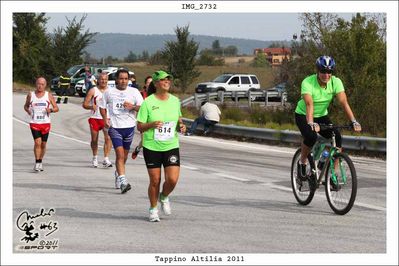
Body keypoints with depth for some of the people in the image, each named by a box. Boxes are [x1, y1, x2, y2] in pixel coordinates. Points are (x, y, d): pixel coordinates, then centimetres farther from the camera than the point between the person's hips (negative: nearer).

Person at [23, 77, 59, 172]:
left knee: (43, 144, 9)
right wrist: (28, 111, -4)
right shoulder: (30, 95, 4)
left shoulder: (48, 95, 3)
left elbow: (56, 108, 5)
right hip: (34, 123, -1)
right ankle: (37, 163, -13)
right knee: (37, 142, -17)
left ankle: (40, 161, 27)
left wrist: (51, 110, -17)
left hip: (45, 123, 1)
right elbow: (25, 106, 18)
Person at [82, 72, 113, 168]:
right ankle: (95, 158, 30)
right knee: (94, 139, 8)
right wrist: (91, 107, -22)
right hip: (95, 118, 0)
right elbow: (84, 104, -2)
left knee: (108, 138, -16)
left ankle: (106, 159, -15)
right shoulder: (93, 91, 0)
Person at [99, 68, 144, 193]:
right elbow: (102, 107, 15)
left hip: (129, 127, 2)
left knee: (124, 155, 14)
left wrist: (132, 107, -20)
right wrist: (105, 119, -2)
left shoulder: (134, 92, 4)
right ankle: (123, 181, -21)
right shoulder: (109, 92, 4)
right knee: (120, 154, -15)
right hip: (114, 127, -2)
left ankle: (118, 174, 39)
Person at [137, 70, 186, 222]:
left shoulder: (175, 101, 4)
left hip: (171, 146, 3)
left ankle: (164, 198, 23)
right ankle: (153, 209, 23)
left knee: (172, 179, -10)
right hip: (152, 147, -2)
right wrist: (152, 124, -24)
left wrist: (181, 125, -1)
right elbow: (139, 126, -5)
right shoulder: (148, 102, -8)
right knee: (155, 181, 1)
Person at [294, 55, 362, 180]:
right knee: (311, 136, -32)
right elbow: (309, 104, -41)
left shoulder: (336, 82, -18)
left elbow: (344, 102, -27)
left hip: (321, 115, 4)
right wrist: (311, 123, -57)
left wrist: (353, 121, -40)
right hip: (303, 115, -4)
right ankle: (302, 163, -4)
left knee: (337, 137, -21)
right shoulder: (308, 82, -28)